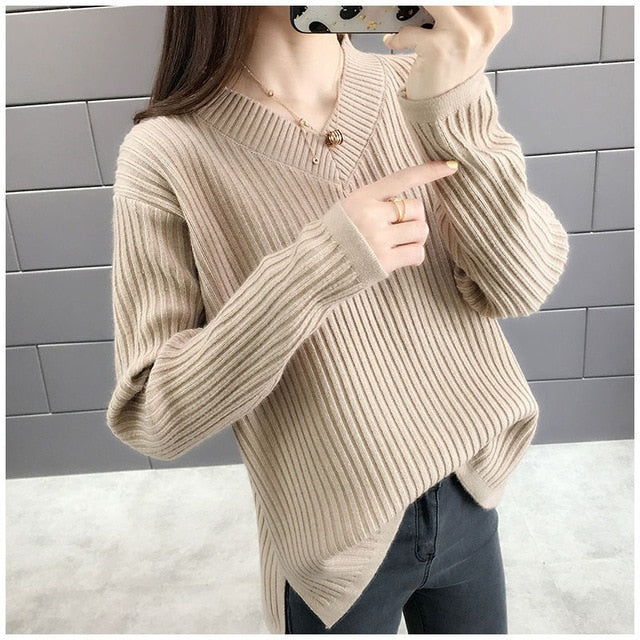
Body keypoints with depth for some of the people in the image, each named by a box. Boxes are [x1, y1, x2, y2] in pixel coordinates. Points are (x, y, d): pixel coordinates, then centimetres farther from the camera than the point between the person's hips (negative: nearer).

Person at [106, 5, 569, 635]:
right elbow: (151, 418, -19)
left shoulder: (421, 88, -9)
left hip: (470, 496, 4)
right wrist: (312, 270, -30)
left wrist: (453, 103, -29)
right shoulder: (168, 154, -18)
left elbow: (520, 286, -16)